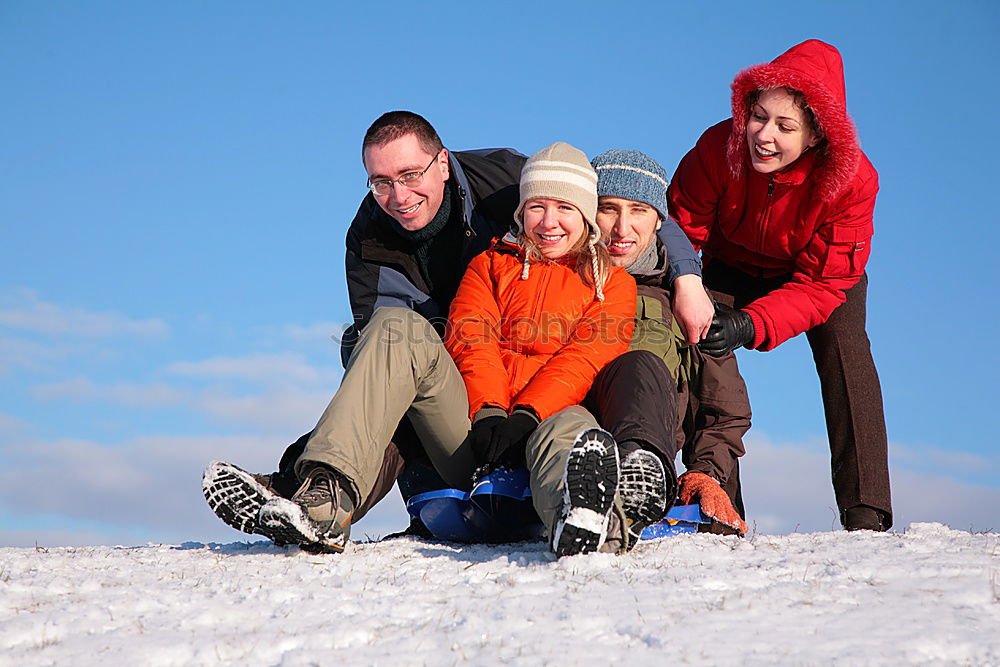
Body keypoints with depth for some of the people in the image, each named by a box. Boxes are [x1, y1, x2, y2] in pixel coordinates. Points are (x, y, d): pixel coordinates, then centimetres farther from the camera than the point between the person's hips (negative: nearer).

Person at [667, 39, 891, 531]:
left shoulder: (852, 181, -33)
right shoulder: (718, 149, -32)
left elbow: (821, 284, -33)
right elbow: (680, 229, -20)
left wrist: (750, 326, -49)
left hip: (823, 274, -1)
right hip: (733, 269, 1)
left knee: (843, 349, -25)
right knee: (699, 348, -21)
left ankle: (865, 511, -24)